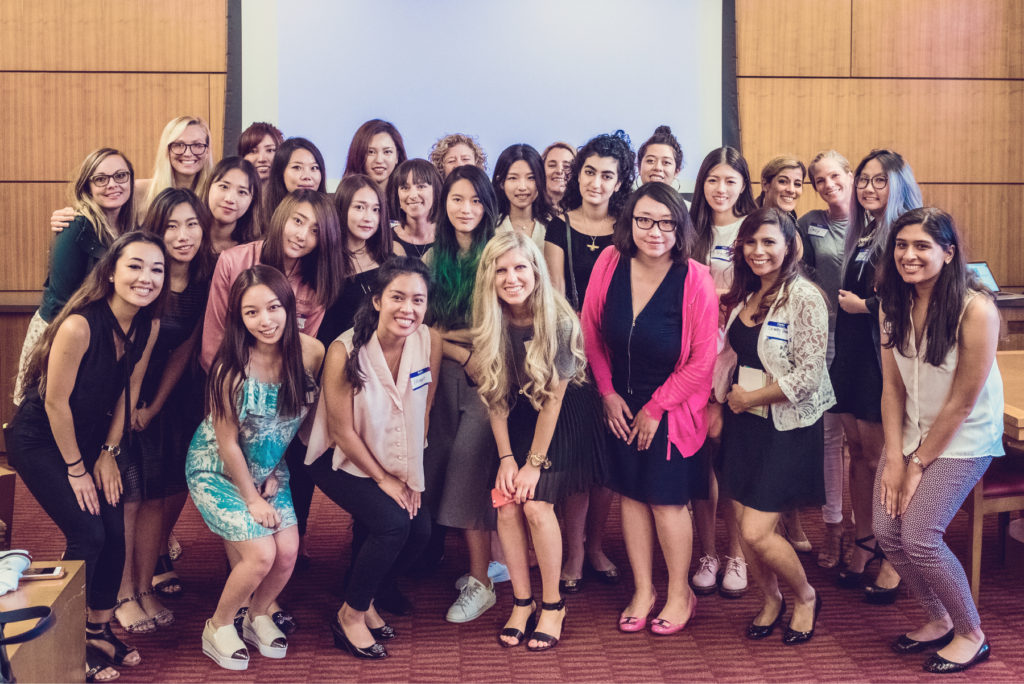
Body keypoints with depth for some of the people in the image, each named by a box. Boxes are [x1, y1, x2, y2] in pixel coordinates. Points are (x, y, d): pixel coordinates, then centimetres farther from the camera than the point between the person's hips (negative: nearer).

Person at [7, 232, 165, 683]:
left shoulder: (148, 326, -9)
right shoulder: (79, 326, -30)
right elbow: (56, 402, -23)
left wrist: (108, 452, 1)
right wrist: (75, 469, -14)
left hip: (90, 439, 6)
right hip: (40, 441, -6)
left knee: (116, 532, 1)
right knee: (87, 534, -12)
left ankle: (99, 630, 21)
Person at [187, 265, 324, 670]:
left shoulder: (310, 353, -16)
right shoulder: (232, 368, -27)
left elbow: (299, 418, 0)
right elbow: (228, 443, -17)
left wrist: (274, 475, 1)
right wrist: (252, 499, -10)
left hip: (269, 468, 4)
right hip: (218, 469, -4)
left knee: (288, 551, -8)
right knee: (261, 554, -14)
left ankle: (258, 617, 23)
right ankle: (218, 628, 12)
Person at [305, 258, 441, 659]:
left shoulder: (431, 343, -12)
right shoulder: (345, 351, -25)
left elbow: (423, 412, -2)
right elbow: (343, 431, -17)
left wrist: (412, 476, -3)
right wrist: (383, 479, -11)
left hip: (397, 461, 5)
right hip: (342, 462, -5)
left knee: (420, 528, -10)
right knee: (392, 522, -23)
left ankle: (364, 599, 17)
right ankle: (350, 616, -1)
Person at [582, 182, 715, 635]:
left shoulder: (695, 280, -18)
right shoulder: (611, 264, -9)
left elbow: (703, 359, -13)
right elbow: (591, 332, 4)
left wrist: (656, 407, -8)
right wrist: (608, 393, 1)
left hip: (672, 407, -3)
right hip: (621, 404, 4)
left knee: (667, 499, 1)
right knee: (631, 494, 10)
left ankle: (680, 595, 23)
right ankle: (642, 591, 27)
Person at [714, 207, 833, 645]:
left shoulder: (804, 297, -15)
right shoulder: (745, 295, 7)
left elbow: (809, 375, -20)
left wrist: (750, 397, -12)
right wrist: (722, 402, 5)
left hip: (786, 426, -6)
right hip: (743, 424, 7)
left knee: (756, 531, -8)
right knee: (744, 525, 9)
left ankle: (806, 597, 20)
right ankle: (771, 601, 34)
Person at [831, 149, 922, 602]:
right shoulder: (861, 234, 15)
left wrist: (865, 305, -10)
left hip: (885, 360, -7)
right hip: (851, 357, 7)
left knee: (880, 459, -2)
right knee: (858, 453, 12)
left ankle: (893, 560, 10)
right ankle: (864, 545, 23)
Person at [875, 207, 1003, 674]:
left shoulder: (975, 310, -22)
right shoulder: (896, 304, -2)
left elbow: (961, 404, -18)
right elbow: (892, 386, 0)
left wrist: (919, 464, -12)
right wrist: (894, 457, -7)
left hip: (963, 440, -6)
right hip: (912, 432, 6)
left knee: (919, 537, -14)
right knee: (886, 531, -2)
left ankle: (971, 634, 10)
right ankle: (939, 620, 23)